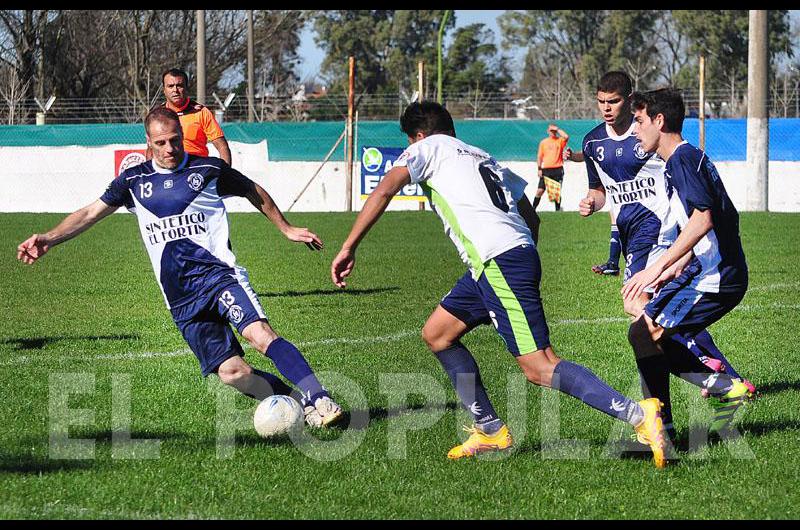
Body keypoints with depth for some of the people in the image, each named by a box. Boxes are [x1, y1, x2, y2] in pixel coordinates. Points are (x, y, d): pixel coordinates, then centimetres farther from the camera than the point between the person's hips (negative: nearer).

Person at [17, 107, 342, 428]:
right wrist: (48, 240, -2)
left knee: (259, 334, -29)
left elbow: (254, 193, 21)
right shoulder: (134, 180, 12)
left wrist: (286, 229, 28)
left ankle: (319, 401, -30)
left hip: (218, 272, -3)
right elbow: (91, 213, 12)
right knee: (231, 372, -12)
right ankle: (296, 399, 3)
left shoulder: (209, 169, 6)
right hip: (181, 299, 3)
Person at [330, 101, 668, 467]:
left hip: (499, 261, -9)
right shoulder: (484, 158, 29)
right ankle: (491, 431, 18)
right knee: (436, 334, 19)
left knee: (539, 368, -13)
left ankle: (639, 415, -23)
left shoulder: (429, 148, 9)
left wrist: (349, 248, -4)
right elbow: (529, 213, 27)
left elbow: (384, 191, -5)